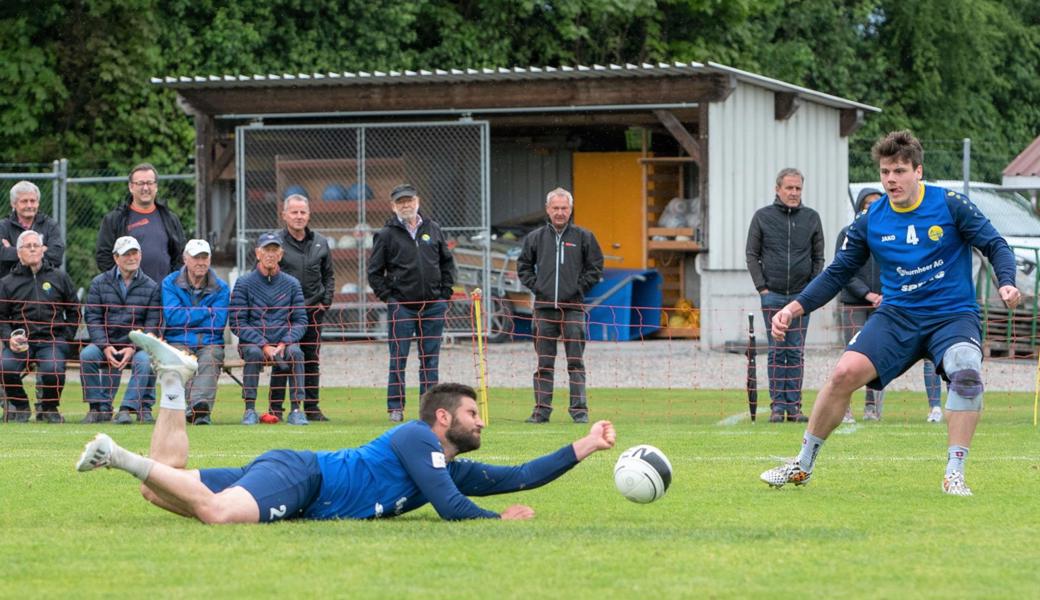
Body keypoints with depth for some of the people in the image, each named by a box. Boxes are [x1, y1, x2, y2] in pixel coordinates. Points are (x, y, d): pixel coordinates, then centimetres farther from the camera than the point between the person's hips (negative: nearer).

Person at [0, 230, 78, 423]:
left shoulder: (59, 278, 15)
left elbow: (74, 311, 19)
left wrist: (66, 338, 6)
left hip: (52, 339, -1)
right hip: (20, 341, 1)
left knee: (53, 370, -32)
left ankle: (49, 407, 2)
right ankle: (19, 405, 1)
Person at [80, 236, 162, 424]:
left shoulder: (151, 287, 5)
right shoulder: (99, 283, 7)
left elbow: (152, 325, -2)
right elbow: (92, 318, 0)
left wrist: (133, 348, -17)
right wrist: (105, 347, -16)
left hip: (137, 345, -1)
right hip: (106, 343, 1)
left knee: (145, 360, -33)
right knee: (87, 355, -28)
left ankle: (128, 408, -30)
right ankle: (100, 407, -19)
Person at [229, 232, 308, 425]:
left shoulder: (292, 284, 9)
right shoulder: (244, 283, 1)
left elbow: (300, 321, 5)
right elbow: (237, 323, -5)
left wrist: (283, 344, -14)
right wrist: (264, 345, -17)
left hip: (284, 342, 1)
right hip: (252, 342, -1)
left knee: (295, 352, -31)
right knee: (253, 352, -35)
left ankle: (296, 410, -28)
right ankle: (250, 410, -28)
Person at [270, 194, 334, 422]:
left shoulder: (320, 243, 10)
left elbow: (329, 275, 18)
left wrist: (326, 302, 6)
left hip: (313, 310, 4)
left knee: (312, 360, 8)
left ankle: (311, 407, 14)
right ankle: (275, 408, -1)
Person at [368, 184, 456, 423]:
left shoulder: (433, 229, 10)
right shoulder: (387, 234, 0)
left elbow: (447, 262, 17)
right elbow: (374, 272, 2)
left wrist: (445, 292, 8)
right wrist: (388, 297, -5)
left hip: (433, 305, 3)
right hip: (402, 307, -3)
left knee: (430, 358, 6)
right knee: (398, 358, -2)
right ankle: (396, 408, 2)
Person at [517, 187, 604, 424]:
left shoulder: (584, 237, 4)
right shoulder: (535, 238, 9)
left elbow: (595, 268, 8)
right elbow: (523, 266, 17)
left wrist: (579, 287, -2)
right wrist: (535, 286, 4)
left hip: (573, 307, -2)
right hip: (544, 308, 2)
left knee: (575, 362, -1)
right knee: (544, 363, 3)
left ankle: (579, 409, 0)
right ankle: (541, 409, 6)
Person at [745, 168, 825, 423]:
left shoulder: (812, 218, 7)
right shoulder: (762, 217, 4)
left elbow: (818, 257, 11)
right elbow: (752, 255, 5)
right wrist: (762, 287, -4)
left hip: (802, 296, 1)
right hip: (772, 295, -1)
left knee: (796, 353, 2)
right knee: (776, 351, -1)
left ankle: (794, 405, 5)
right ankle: (777, 405, 1)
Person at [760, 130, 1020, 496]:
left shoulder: (950, 205, -5)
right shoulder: (870, 221, 3)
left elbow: (995, 246, -3)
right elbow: (838, 273, 9)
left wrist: (1006, 284, -23)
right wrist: (796, 307, -4)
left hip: (953, 315, -2)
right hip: (898, 315, 2)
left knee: (966, 370, -35)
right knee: (846, 372, -19)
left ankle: (954, 475, -27)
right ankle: (802, 465, -2)